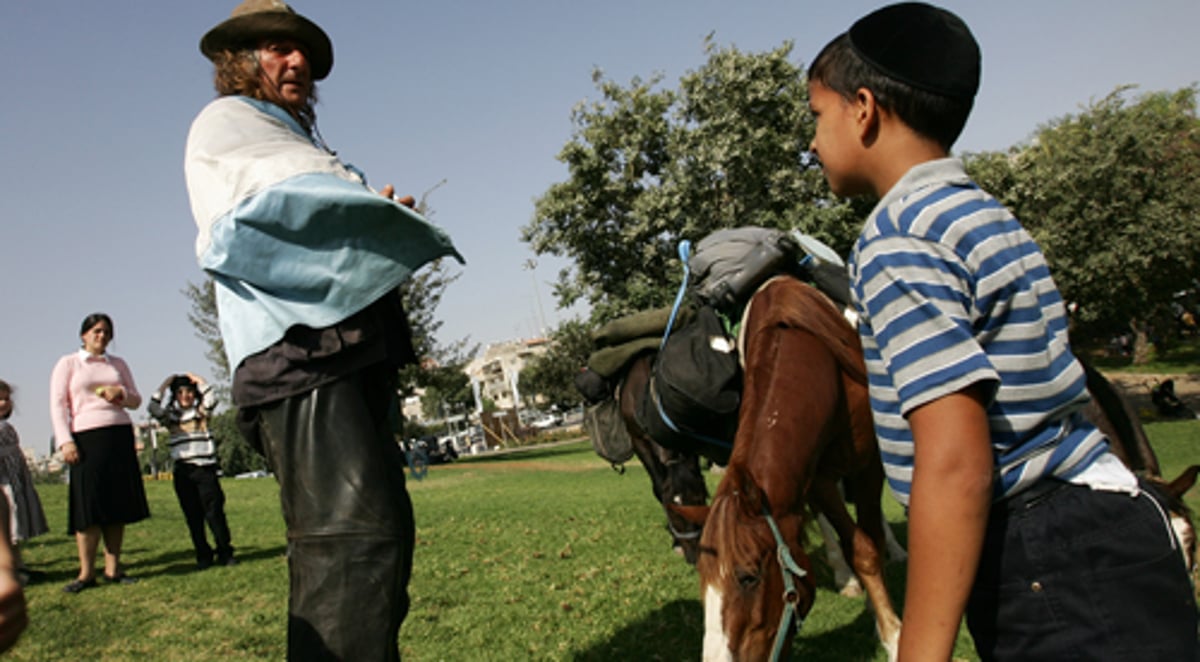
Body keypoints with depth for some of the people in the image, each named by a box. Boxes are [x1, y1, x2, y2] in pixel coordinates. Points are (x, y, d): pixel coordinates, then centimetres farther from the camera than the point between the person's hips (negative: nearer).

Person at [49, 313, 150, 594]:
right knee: (89, 506, -8)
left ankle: (112, 568, 7)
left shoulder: (118, 364, 18)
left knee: (118, 505, 1)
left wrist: (121, 394, -5)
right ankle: (87, 572, -3)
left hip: (120, 436, 4)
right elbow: (58, 404, 1)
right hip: (86, 436, -3)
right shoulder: (67, 363, 8)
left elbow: (136, 400, 18)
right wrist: (65, 441, -10)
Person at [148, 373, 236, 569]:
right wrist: (164, 387, 3)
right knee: (193, 516, 4)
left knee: (214, 512, -4)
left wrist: (199, 381, 0)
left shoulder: (201, 412, 8)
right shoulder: (171, 417, 12)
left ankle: (225, 552, 4)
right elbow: (153, 408, -3)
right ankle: (203, 556, 11)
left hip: (205, 467, -2)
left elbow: (210, 401, -10)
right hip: (182, 471, 2)